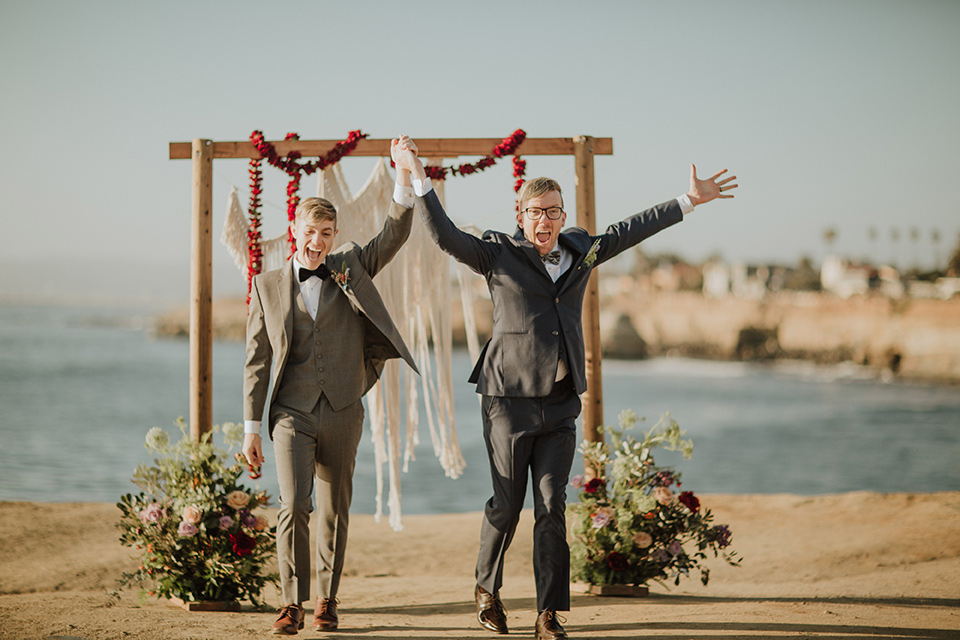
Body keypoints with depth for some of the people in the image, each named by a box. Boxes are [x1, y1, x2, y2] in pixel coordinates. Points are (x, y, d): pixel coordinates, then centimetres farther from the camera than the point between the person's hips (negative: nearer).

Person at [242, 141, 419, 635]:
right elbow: (257, 360, 6)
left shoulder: (352, 268, 9)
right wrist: (251, 427, 1)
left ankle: (327, 600, 20)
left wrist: (404, 175, -19)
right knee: (294, 506, -15)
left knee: (335, 512, 8)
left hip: (342, 414, 2)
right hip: (292, 414, -2)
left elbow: (395, 232, -4)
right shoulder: (269, 286, 6)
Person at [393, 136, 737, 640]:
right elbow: (445, 236, -13)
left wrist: (689, 201, 24)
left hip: (561, 404, 3)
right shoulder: (498, 254, -1)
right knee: (506, 503, 2)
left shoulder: (580, 250, 12)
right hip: (510, 399, -3)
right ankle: (486, 588, 27)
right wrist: (418, 176, -22)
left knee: (551, 507, -1)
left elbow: (630, 230, 21)